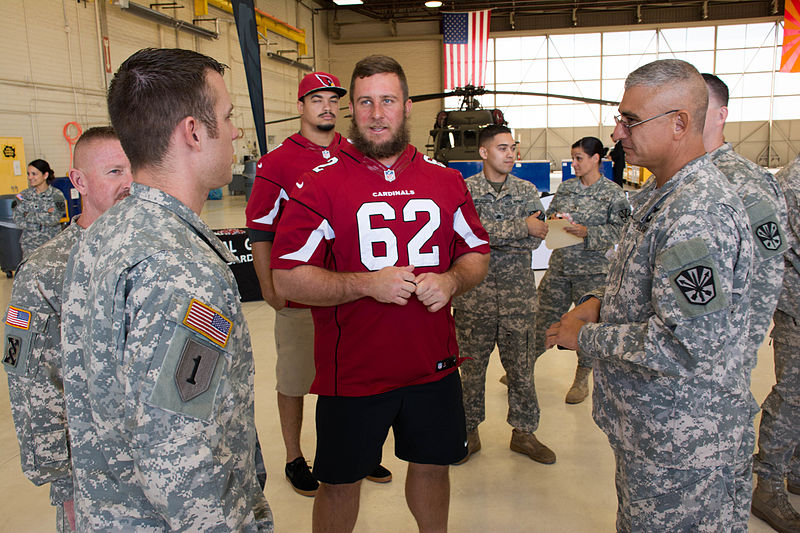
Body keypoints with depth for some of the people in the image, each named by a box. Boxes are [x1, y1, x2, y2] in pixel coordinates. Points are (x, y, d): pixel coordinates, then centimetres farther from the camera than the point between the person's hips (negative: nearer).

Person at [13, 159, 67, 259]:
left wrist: (29, 216, -10)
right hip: (29, 244, 2)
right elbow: (18, 221, -2)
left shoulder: (56, 194, -1)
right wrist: (46, 216, -12)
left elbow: (55, 219, -12)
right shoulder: (23, 195, 6)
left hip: (52, 242, -2)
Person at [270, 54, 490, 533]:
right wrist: (366, 283, -22)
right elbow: (286, 279, -10)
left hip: (434, 365, 3)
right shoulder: (321, 184, -8)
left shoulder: (446, 180, 3)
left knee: (432, 465, 21)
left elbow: (478, 253, 12)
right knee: (340, 481, 14)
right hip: (352, 371, -3)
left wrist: (452, 280, -10)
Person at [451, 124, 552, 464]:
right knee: (471, 365, 9)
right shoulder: (463, 190, -2)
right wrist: (521, 227, -16)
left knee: (521, 366, 10)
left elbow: (536, 239, -3)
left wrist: (491, 236, -14)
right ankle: (469, 431, 25)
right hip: (474, 293, -2)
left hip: (518, 294, 3)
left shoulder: (528, 190, 8)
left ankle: (523, 432, 27)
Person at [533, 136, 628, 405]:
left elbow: (618, 230, -8)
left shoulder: (613, 192, -4)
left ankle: (581, 380, 22)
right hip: (560, 264, 4)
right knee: (544, 314, 8)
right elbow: (549, 214, 17)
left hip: (592, 269, -4)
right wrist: (553, 219, -6)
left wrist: (586, 232, -20)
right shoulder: (566, 187, 9)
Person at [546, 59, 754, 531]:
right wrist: (600, 304, 3)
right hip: (654, 419, 10)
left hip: (679, 434, -10)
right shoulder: (661, 192, 8)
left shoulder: (700, 214, -27)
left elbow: (684, 345, -31)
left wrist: (586, 337, -18)